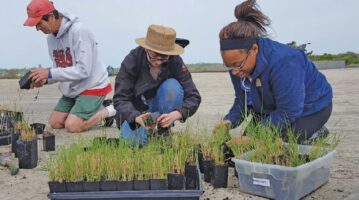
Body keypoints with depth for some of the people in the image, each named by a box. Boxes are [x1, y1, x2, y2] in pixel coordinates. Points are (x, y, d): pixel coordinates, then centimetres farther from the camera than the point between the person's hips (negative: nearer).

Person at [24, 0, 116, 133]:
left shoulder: (79, 31, -23)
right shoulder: (51, 37, 1)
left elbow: (83, 70, -28)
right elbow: (60, 69, 8)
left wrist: (49, 73, -27)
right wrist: (45, 80, -13)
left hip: (93, 87, -8)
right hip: (72, 89, 8)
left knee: (71, 126, -16)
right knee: (54, 123, 3)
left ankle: (108, 112, 6)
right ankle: (93, 111, 19)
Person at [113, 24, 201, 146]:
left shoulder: (175, 61, -18)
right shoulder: (132, 60, -22)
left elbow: (193, 96, -21)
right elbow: (120, 99, -25)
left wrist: (176, 114, -41)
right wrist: (138, 118, -45)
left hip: (162, 110, 2)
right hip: (135, 112, -1)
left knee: (172, 86, -28)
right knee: (135, 140, -32)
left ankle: (163, 132, -11)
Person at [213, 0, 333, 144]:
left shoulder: (284, 63, -38)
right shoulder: (237, 65, -15)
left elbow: (287, 113, -35)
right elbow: (242, 100, -7)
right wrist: (229, 121, -28)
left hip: (311, 107, -8)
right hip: (274, 108, 8)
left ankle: (315, 134, 5)